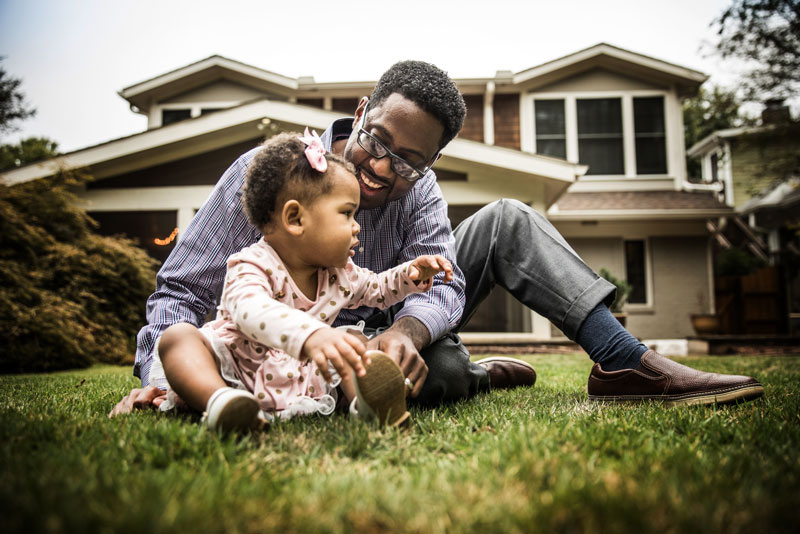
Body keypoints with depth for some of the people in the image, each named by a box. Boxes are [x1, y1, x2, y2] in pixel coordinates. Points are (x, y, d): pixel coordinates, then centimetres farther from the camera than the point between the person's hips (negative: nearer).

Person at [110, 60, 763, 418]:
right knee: (442, 370, -38)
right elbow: (184, 289, -16)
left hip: (393, 331, 5)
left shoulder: (417, 189, -9)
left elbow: (440, 283, -22)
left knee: (507, 220, -9)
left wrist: (405, 330, -46)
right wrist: (160, 375, -34)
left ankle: (629, 363, -13)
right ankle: (477, 375, -1)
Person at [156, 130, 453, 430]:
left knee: (353, 342, -6)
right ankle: (219, 400, -55)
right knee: (178, 336, -28)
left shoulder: (341, 275, 2)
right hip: (236, 370, -5)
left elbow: (377, 288, 22)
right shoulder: (252, 266, -23)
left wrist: (411, 276, 0)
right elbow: (252, 312, -46)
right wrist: (310, 335, -65)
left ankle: (366, 398, -34)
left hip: (304, 380, 6)